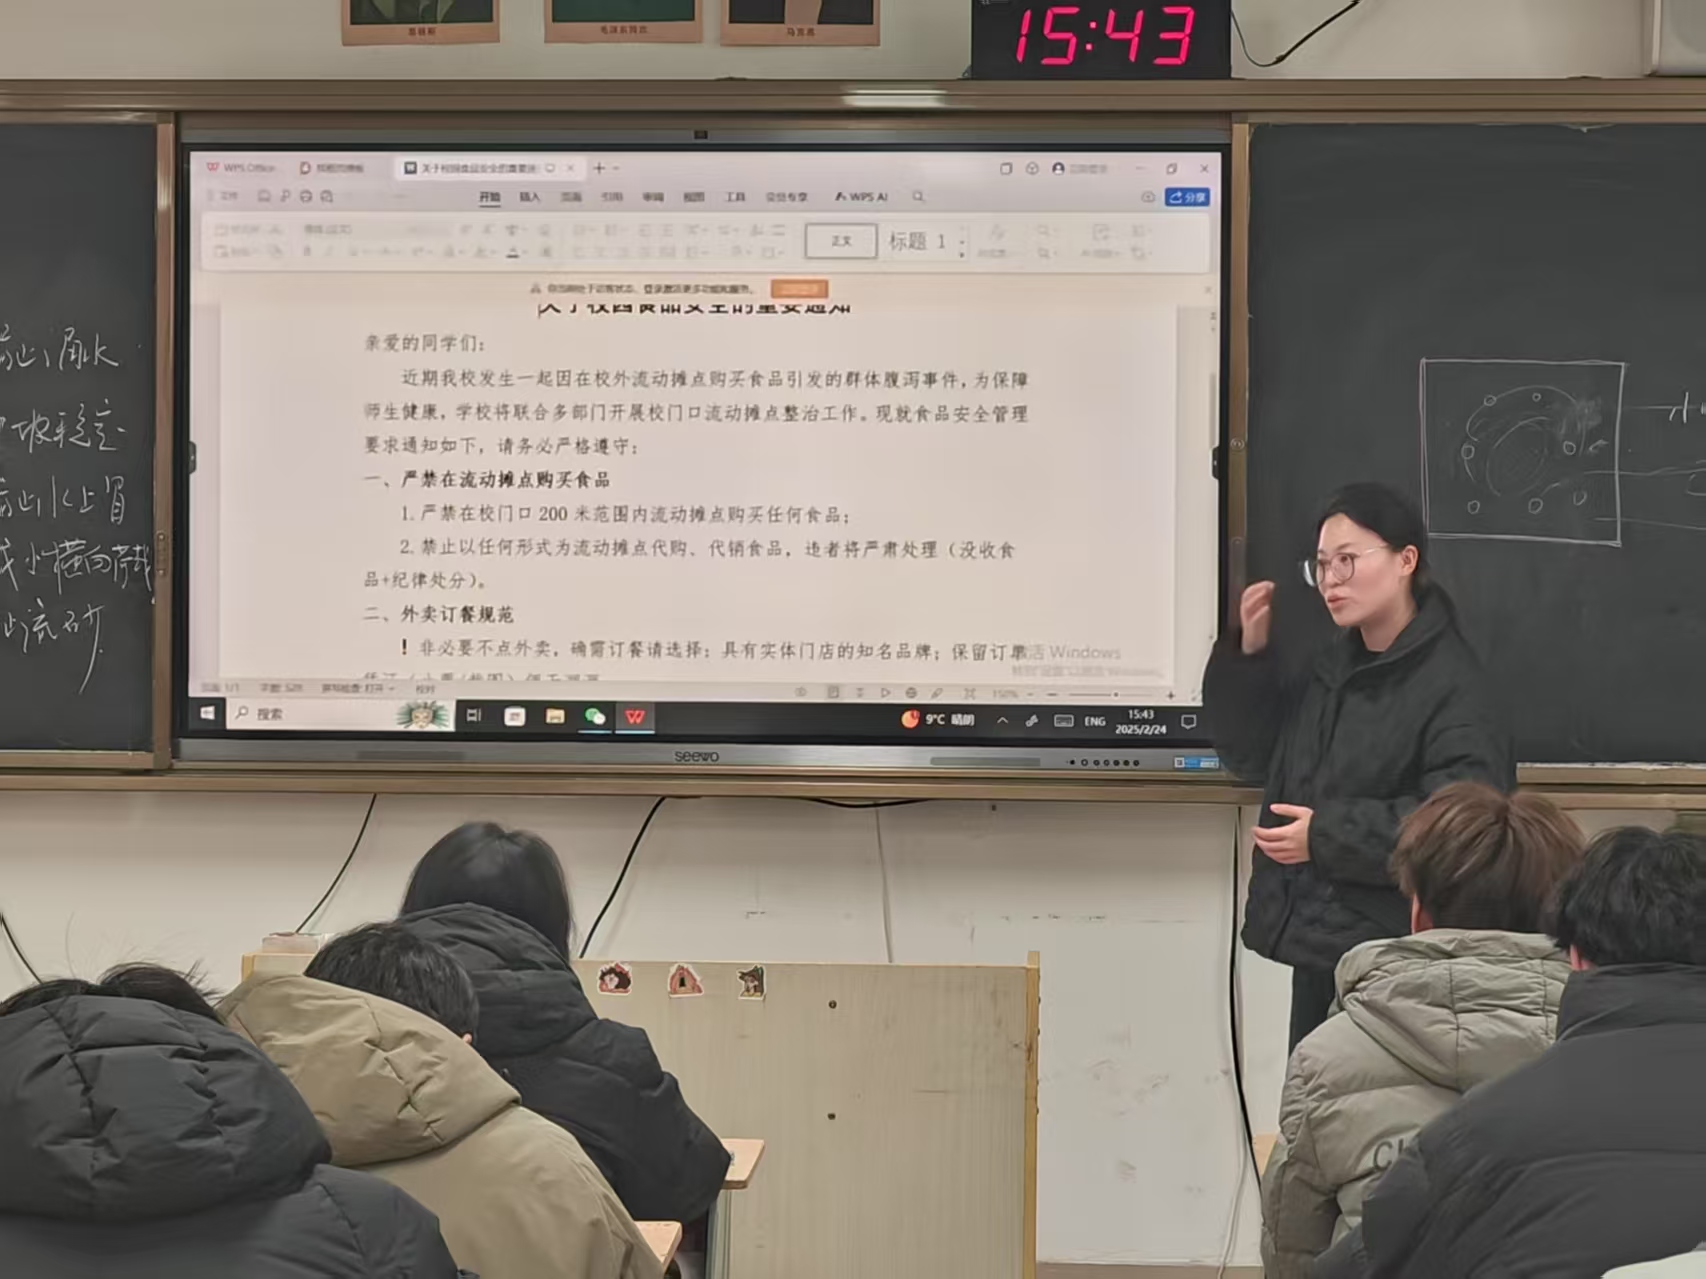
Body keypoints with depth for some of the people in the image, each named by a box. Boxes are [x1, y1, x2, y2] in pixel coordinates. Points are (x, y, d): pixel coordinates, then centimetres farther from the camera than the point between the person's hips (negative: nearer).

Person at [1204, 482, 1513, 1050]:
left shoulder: (1449, 685, -15)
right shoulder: (1334, 667, 12)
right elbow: (1256, 757, 20)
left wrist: (1327, 835, -21)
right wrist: (1248, 656, 6)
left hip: (1395, 959, -8)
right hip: (1316, 944, 9)